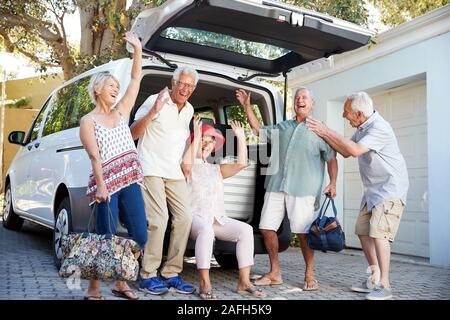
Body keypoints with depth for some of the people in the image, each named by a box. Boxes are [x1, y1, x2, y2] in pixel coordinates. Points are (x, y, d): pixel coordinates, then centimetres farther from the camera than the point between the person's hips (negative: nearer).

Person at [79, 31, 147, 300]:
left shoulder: (121, 112, 17)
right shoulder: (89, 121, 4)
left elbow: (136, 79, 15)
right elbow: (95, 156, -6)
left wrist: (137, 49, 8)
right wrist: (100, 186, -16)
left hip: (130, 182, 5)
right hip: (107, 182, -5)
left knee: (139, 236, 1)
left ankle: (121, 282, 17)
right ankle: (94, 287, 10)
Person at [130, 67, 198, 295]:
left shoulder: (189, 110, 16)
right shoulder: (155, 101, -5)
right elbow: (132, 133, -10)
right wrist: (153, 111, -21)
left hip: (174, 172, 7)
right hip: (151, 169, -7)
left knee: (184, 218, -3)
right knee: (158, 219, -17)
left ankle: (171, 273, 6)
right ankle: (148, 276, -7)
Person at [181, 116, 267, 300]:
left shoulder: (217, 169, 23)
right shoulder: (189, 167, 9)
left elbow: (241, 164, 7)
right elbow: (186, 165, -19)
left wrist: (240, 137, 5)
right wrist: (196, 137, -16)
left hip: (218, 219, 5)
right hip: (196, 217, -5)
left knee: (246, 229, -21)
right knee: (206, 230, -39)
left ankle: (244, 281, -21)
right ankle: (204, 283, -37)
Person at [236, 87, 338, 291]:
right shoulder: (282, 127, 19)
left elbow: (331, 158, 6)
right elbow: (258, 130, 28)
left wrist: (332, 183, -6)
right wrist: (247, 106, 22)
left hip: (302, 190, -5)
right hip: (276, 187, 5)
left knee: (303, 233, -4)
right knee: (267, 228, 3)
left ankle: (309, 276, 12)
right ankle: (275, 273, 17)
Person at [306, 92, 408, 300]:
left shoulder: (379, 128, -21)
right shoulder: (361, 128, 8)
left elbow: (355, 150, -29)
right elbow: (346, 152, 13)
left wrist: (327, 132, -22)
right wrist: (323, 134, 4)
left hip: (390, 188, -9)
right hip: (373, 190, 9)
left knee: (378, 233, -17)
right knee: (363, 232, 8)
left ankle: (384, 285, -10)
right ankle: (374, 280, 17)